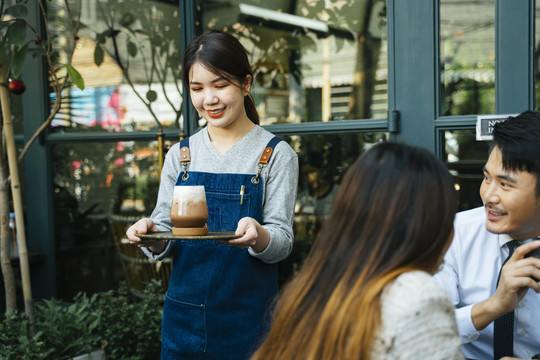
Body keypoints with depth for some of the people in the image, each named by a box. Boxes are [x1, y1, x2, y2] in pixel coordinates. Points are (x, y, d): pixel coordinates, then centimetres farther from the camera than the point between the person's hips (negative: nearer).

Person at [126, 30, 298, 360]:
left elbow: (282, 242, -8)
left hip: (248, 319, -3)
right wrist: (152, 235, -16)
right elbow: (165, 243, 6)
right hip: (184, 315, 3)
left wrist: (258, 235, -30)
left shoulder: (276, 154, -4)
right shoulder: (180, 155, 6)